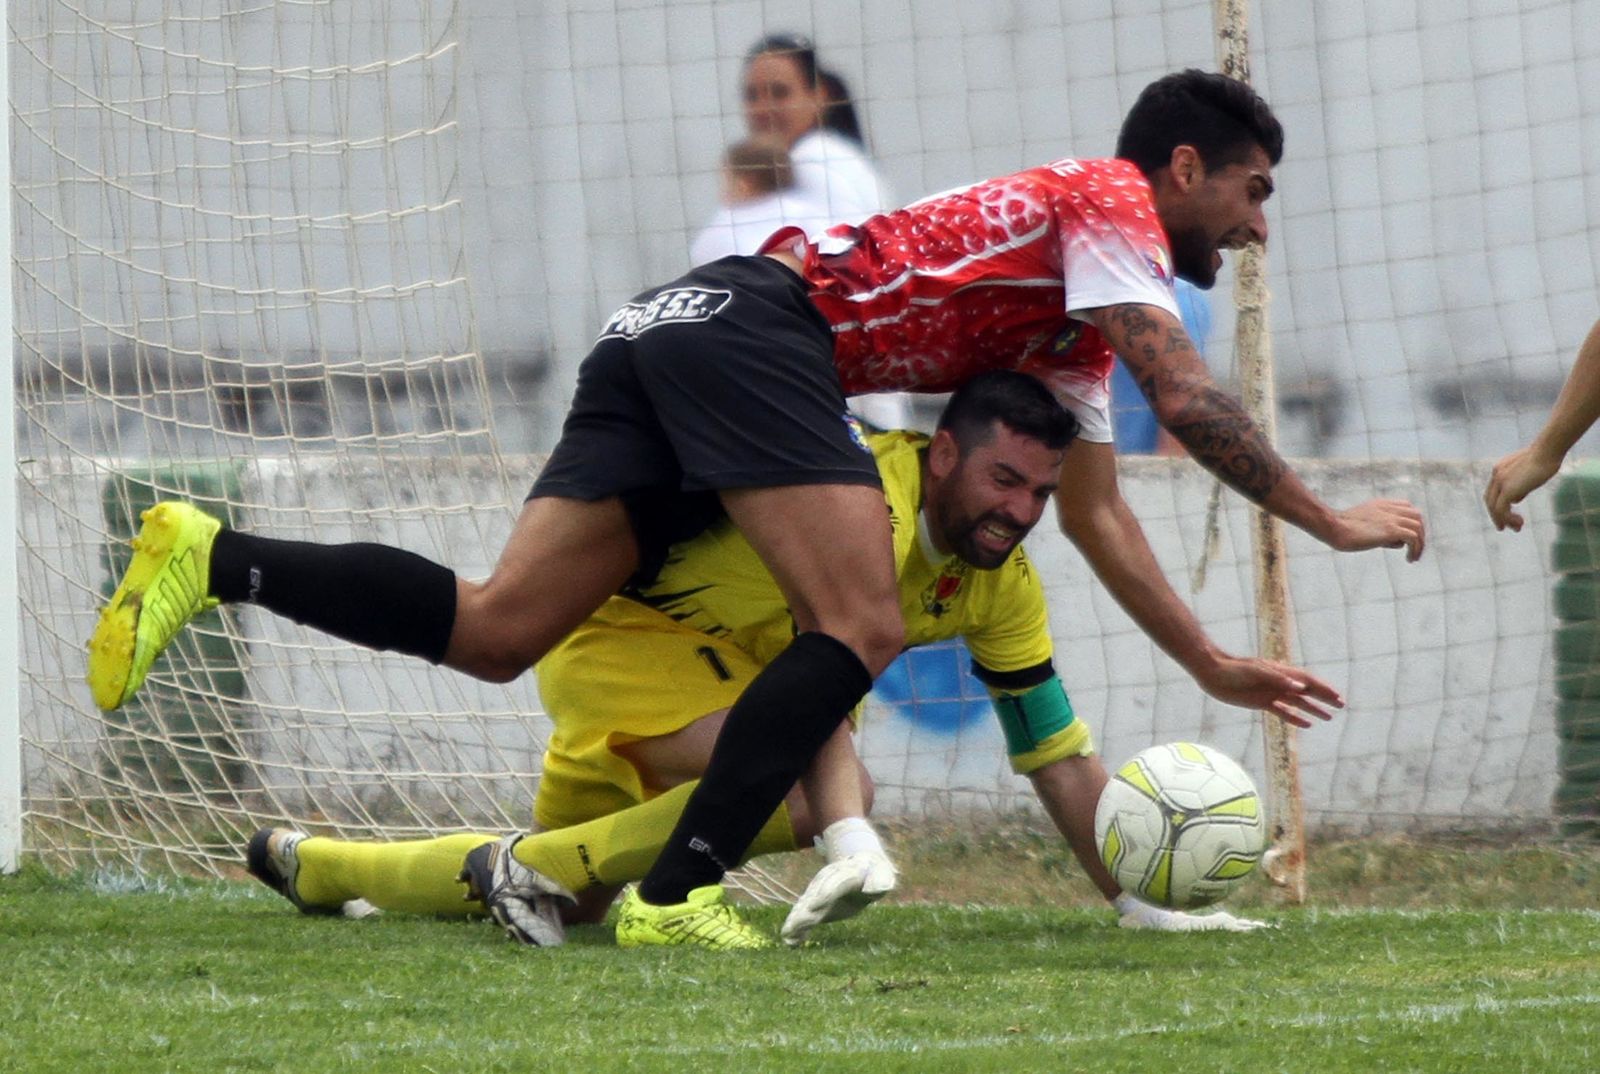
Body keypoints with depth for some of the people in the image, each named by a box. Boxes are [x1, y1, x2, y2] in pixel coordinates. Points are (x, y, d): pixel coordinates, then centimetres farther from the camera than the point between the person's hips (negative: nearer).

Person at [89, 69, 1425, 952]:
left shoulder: (1078, 340, 28)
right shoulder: (1107, 202, 2)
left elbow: (1095, 511, 31)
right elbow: (1186, 398, -10)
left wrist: (1213, 666, 27)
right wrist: (1330, 522, -3)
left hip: (673, 337, 9)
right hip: (755, 321, -9)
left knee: (496, 631, -2)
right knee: (858, 626, -15)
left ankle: (208, 557, -7)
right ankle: (677, 898, -22)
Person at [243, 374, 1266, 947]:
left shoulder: (1000, 582, -4)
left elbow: (1060, 754, 1)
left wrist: (1139, 902, -7)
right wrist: (853, 832, -54)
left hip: (715, 664, 9)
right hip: (621, 629, -9)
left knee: (557, 899, 18)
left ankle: (301, 862, 38)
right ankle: (530, 865, -20)